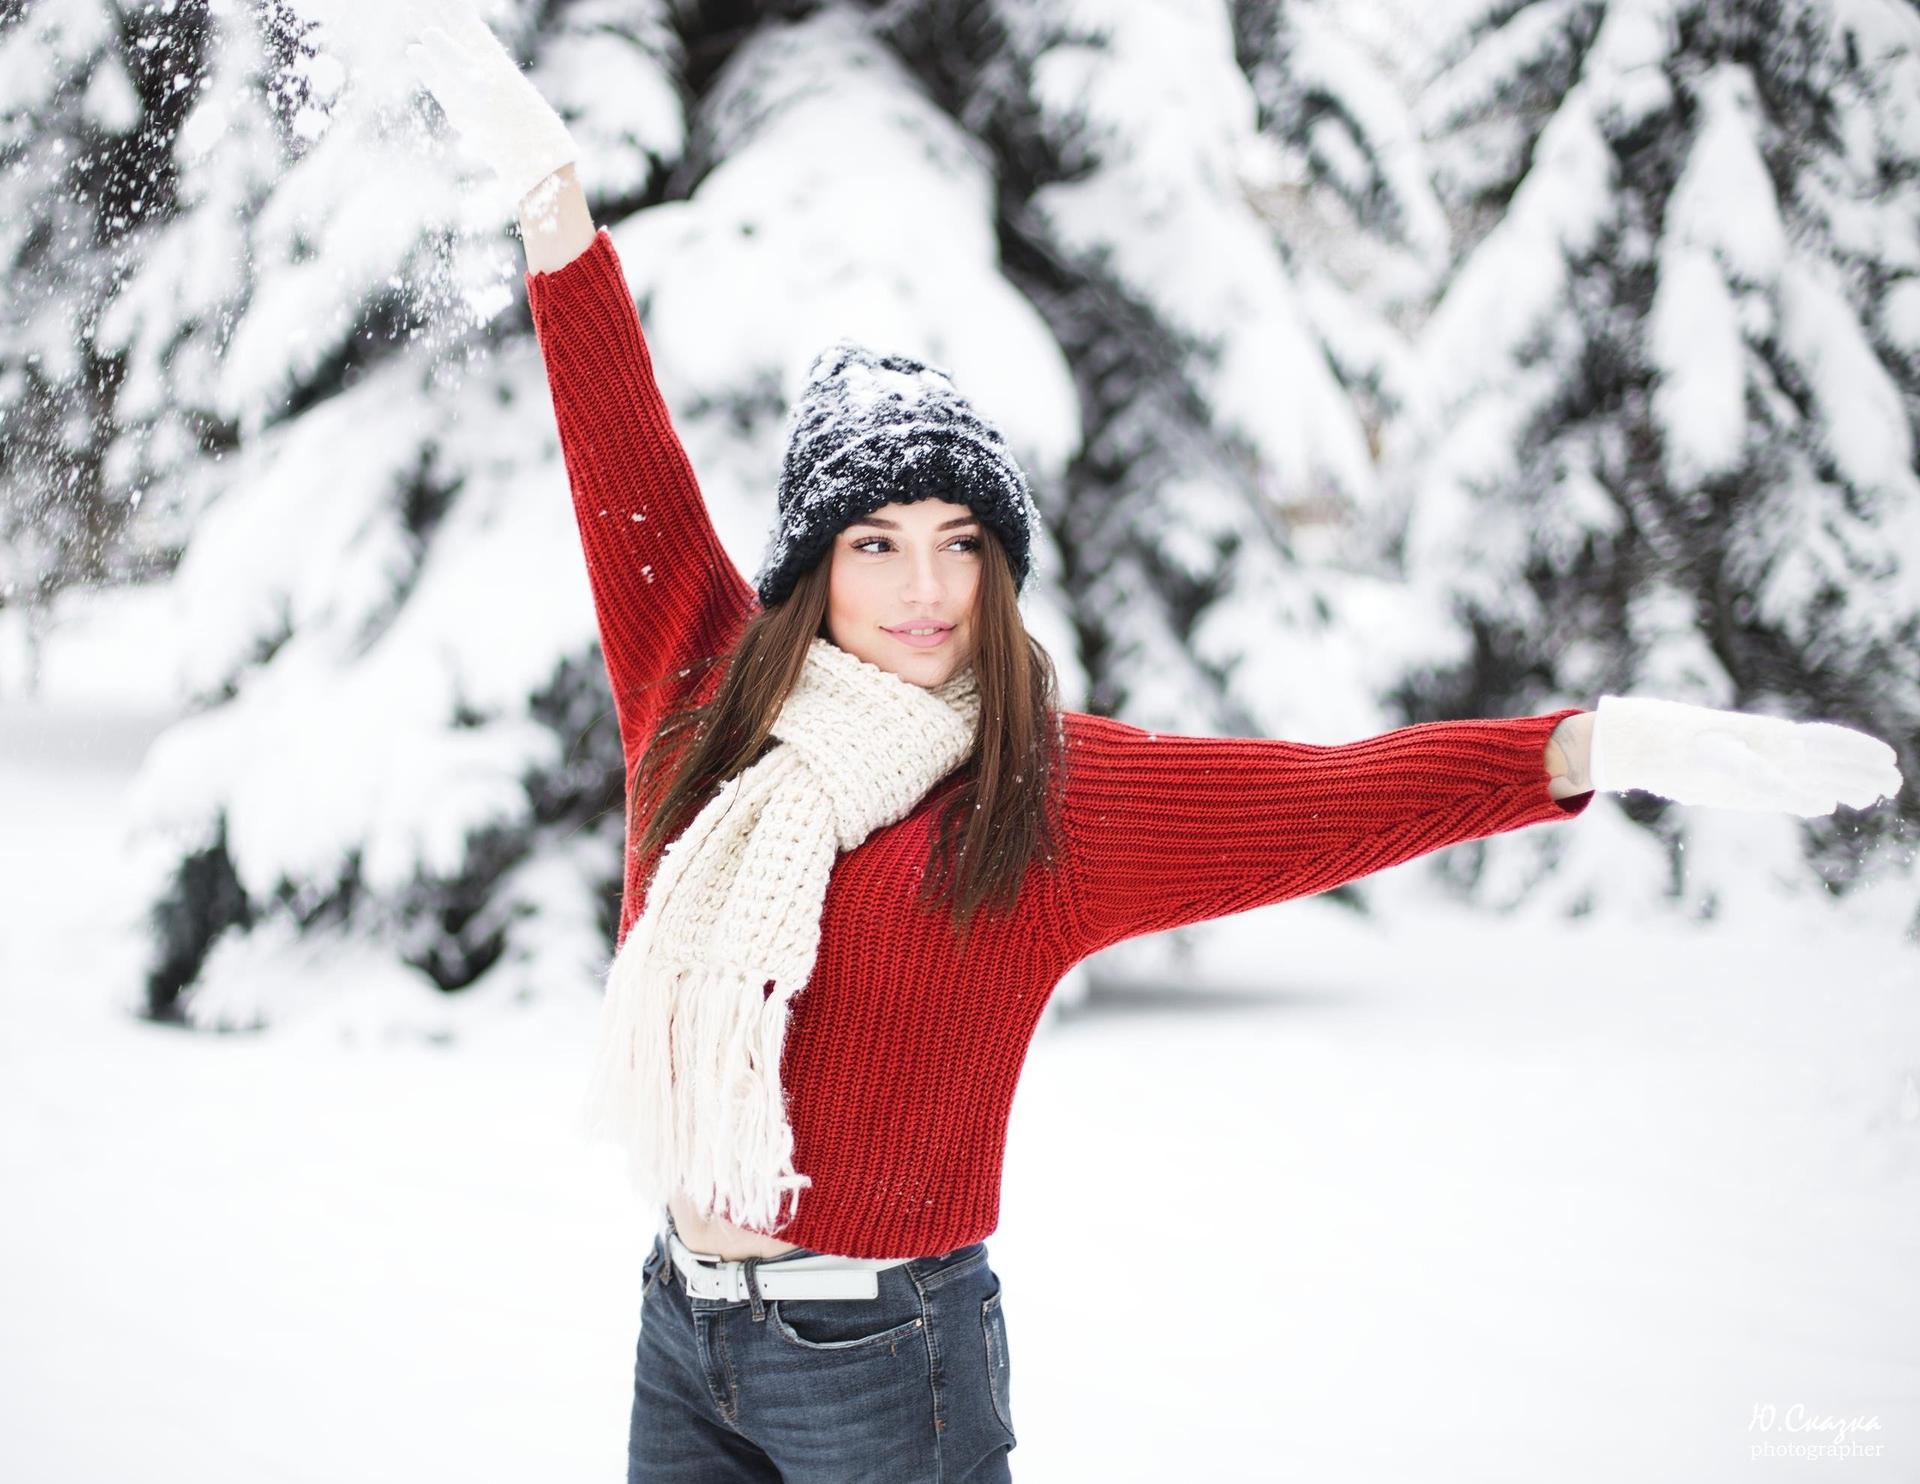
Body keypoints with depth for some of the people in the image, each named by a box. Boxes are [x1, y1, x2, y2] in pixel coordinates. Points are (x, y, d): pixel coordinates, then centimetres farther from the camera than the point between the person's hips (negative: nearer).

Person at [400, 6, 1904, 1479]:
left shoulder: (1049, 792, -9)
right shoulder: (708, 694, 0)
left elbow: (1326, 795, -18)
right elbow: (627, 456, 5)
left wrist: (1598, 743, -30)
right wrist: (545, 179, 5)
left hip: (882, 1359, -4)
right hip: (680, 1328, 4)